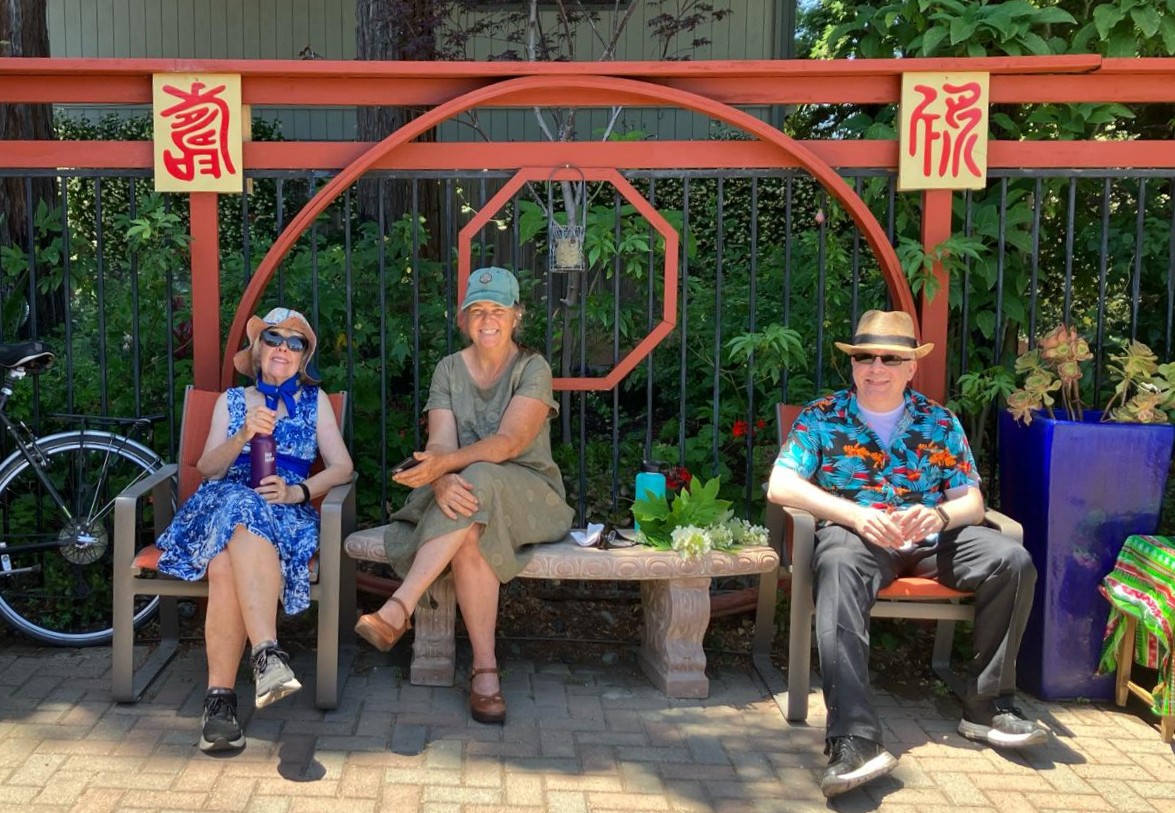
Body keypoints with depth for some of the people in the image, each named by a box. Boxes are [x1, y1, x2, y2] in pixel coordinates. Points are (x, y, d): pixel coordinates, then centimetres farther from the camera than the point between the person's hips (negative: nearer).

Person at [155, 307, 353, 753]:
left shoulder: (315, 401, 22)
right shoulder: (231, 401, 24)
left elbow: (341, 466, 10)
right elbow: (208, 468, 10)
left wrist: (297, 491, -9)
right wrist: (244, 436, -9)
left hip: (286, 511, -1)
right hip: (224, 502, 1)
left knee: (227, 563, -37)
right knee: (241, 505, -40)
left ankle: (220, 695, -45)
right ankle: (268, 651, -50)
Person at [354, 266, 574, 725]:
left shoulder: (533, 369, -3)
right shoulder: (449, 369, 7)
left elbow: (509, 442, -18)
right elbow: (440, 444, -6)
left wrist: (447, 463, -36)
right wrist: (443, 482, -32)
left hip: (528, 492, -2)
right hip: (471, 494, 3)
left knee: (480, 480, -38)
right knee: (469, 537, -36)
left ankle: (398, 610, -44)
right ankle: (484, 670, -33)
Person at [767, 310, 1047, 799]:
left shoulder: (939, 422, 14)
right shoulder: (822, 418, 6)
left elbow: (972, 500, 8)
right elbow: (780, 485, -6)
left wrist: (939, 515, -18)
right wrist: (856, 515, -20)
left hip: (930, 540, 4)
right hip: (855, 534, -3)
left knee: (1013, 561, -22)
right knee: (837, 566, -39)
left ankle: (987, 706, -8)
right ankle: (854, 739, -50)